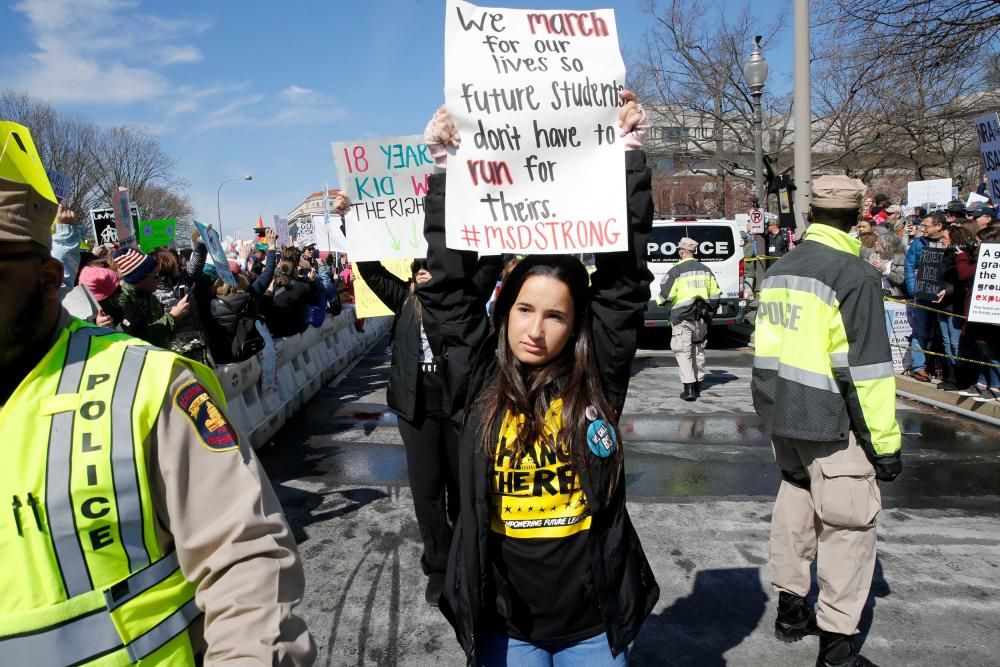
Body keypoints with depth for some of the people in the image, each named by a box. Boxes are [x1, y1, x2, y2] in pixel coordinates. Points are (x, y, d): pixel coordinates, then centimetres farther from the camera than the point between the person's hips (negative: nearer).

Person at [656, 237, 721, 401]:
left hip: (683, 319, -6)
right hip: (701, 318, 6)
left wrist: (659, 301, 10)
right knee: (698, 350, 18)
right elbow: (715, 294, 12)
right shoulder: (705, 270, 10)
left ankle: (689, 388, -11)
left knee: (683, 352, -3)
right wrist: (710, 313, 22)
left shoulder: (676, 270, -10)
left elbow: (665, 294, -11)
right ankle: (698, 384, 28)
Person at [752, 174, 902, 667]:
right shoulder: (855, 276, -14)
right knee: (848, 524, 3)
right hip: (831, 424, -7)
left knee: (795, 504, 20)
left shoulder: (779, 270, 8)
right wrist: (885, 442, -11)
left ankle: (790, 608, 33)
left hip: (780, 414, 8)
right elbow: (865, 368, -18)